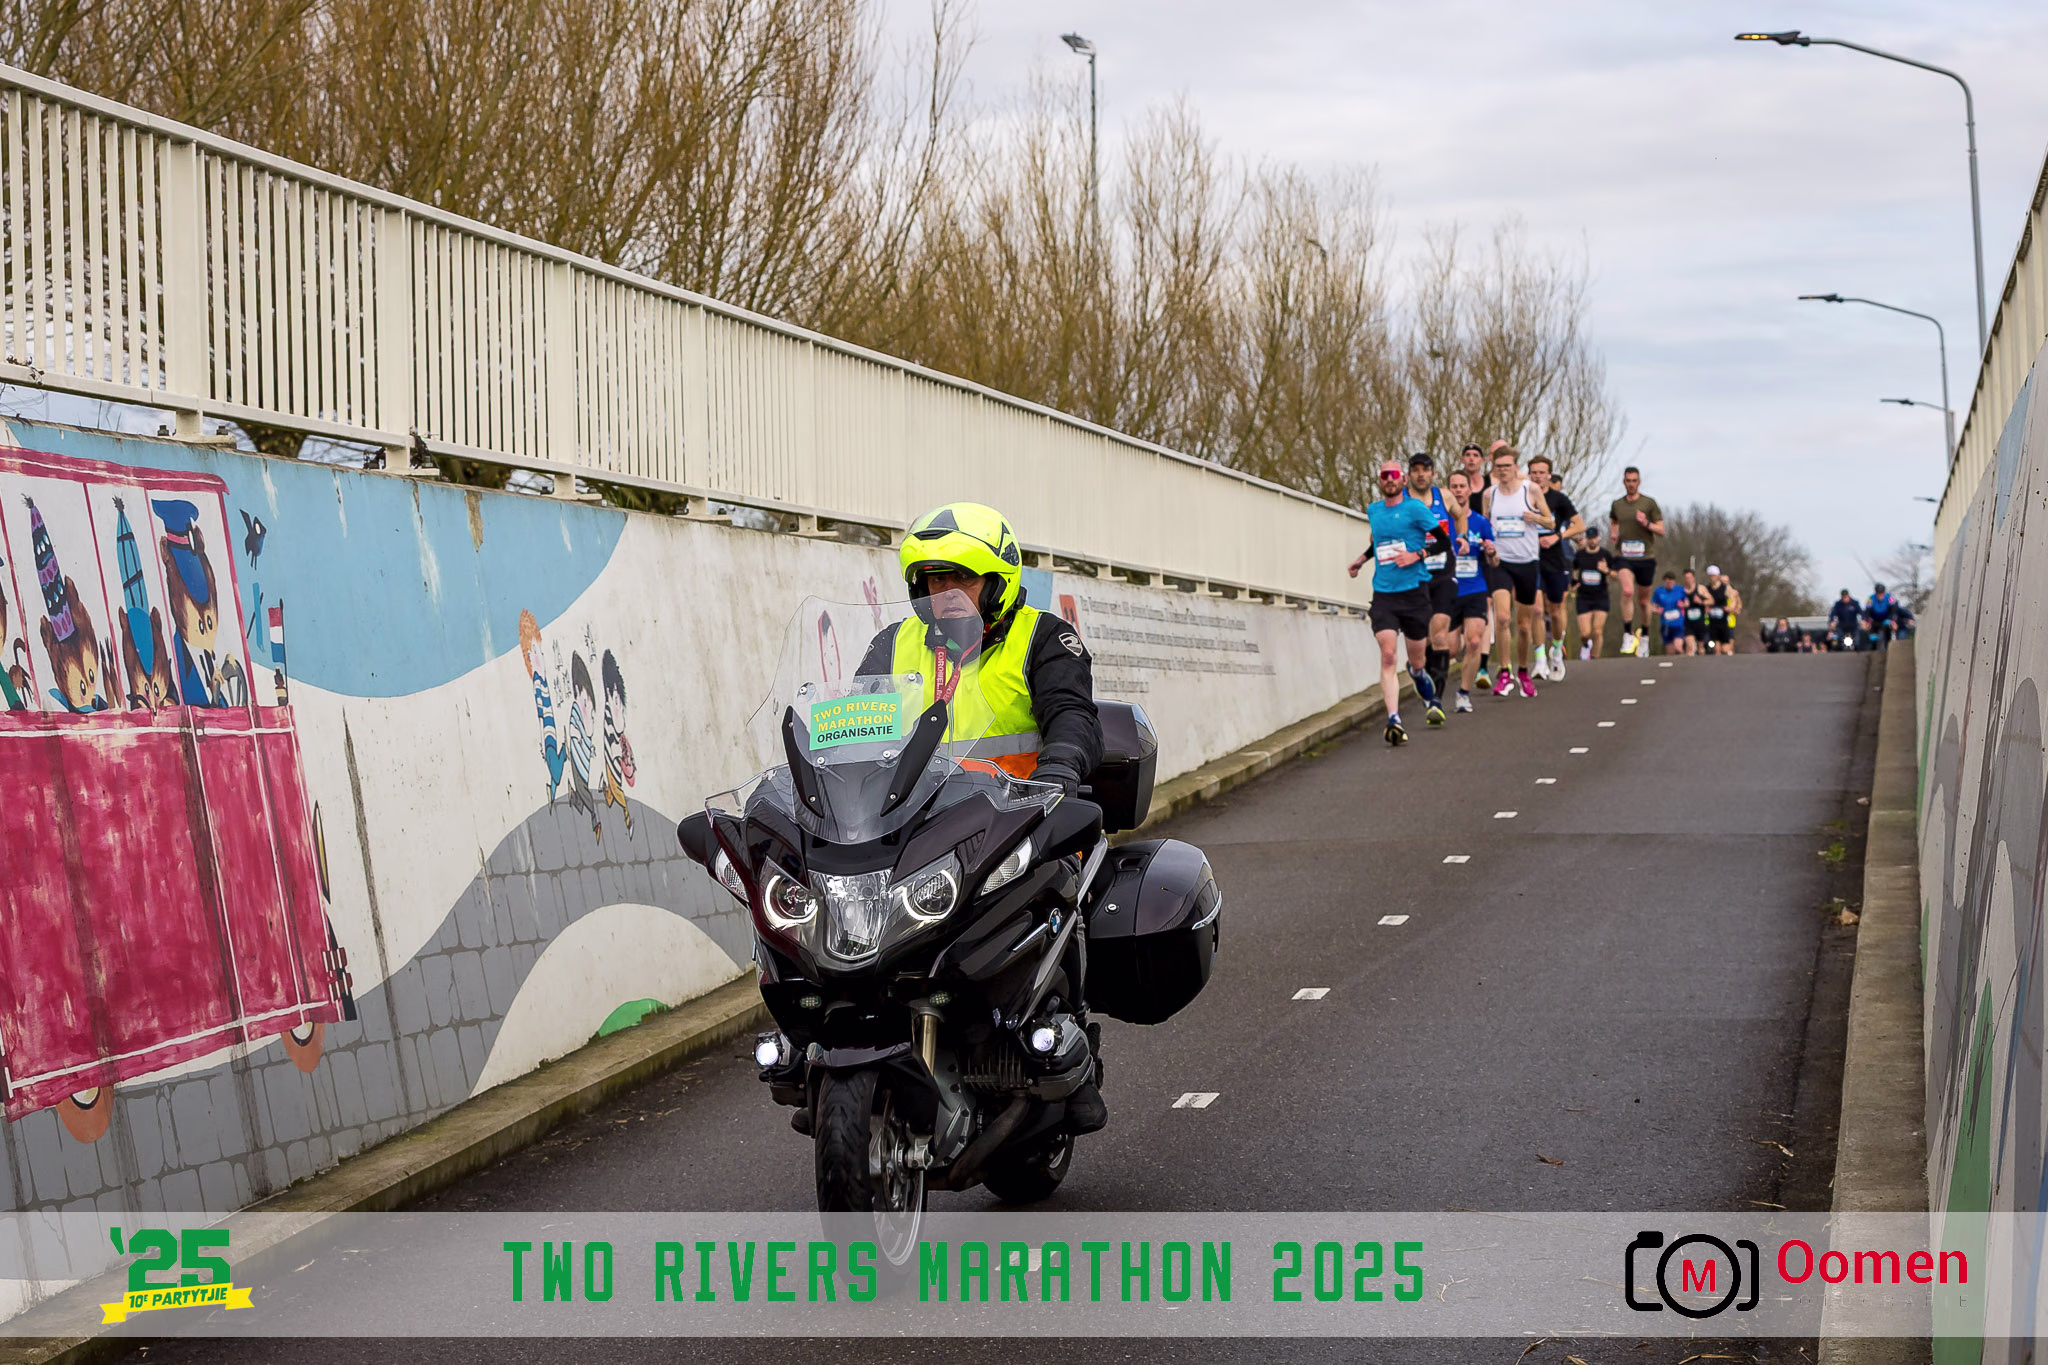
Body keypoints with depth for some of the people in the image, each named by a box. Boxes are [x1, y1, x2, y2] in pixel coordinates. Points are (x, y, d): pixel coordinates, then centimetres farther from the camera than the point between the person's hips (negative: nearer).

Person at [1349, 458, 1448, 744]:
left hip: (1414, 591, -3)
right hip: (1383, 594, 3)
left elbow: (1443, 540, -1)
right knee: (1388, 655, -16)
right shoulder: (1373, 511, 12)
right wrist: (1363, 558, 22)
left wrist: (1417, 555, -13)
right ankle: (1394, 720, -23)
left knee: (1415, 661, 8)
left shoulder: (1416, 508, -4)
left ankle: (1429, 697, 43)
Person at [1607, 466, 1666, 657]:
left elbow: (1661, 530, 1)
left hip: (1645, 557, 0)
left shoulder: (1649, 503, 0)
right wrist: (1612, 534, 6)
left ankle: (1644, 635, 33)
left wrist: (1647, 523, -18)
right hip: (1623, 557, 0)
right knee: (1627, 591, -25)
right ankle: (1628, 635, -19)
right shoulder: (1617, 504, 8)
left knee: (1643, 600, 10)